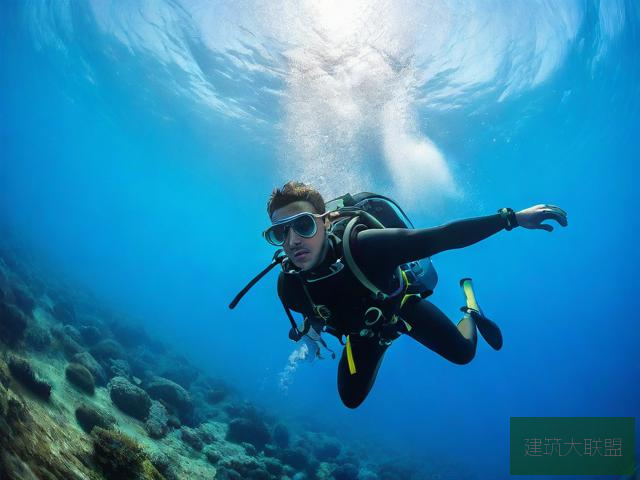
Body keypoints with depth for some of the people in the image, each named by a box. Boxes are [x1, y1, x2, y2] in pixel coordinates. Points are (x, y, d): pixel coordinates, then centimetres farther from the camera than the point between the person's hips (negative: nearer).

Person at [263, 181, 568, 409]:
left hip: (402, 308, -2)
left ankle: (471, 310, 42)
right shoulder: (288, 286, -32)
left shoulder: (363, 246, -45)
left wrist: (513, 217, -44)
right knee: (351, 399, 12)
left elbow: (442, 237, -42)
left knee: (463, 353, 6)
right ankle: (379, 341, 39)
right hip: (363, 330, 3)